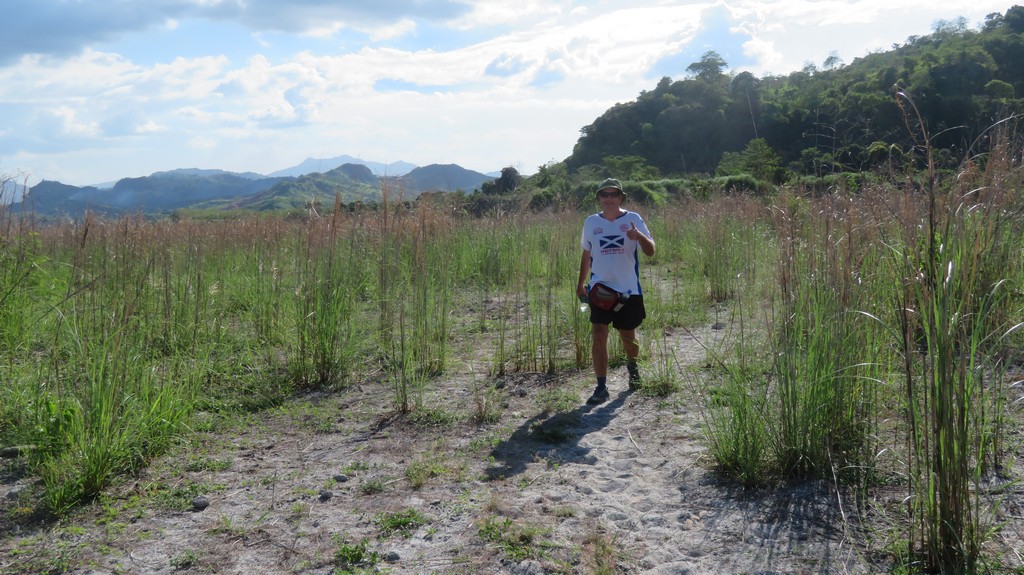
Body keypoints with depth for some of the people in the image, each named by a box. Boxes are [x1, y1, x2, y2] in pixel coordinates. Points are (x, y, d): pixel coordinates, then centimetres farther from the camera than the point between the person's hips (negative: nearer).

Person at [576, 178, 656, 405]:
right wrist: (581, 283, 15)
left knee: (628, 337, 13)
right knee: (598, 337, -11)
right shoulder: (591, 222, 5)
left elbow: (650, 251, -8)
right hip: (600, 289, 1)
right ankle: (601, 387, -5)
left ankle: (632, 366, 45)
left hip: (629, 290, -1)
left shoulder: (633, 219, -2)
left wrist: (638, 236, -28)